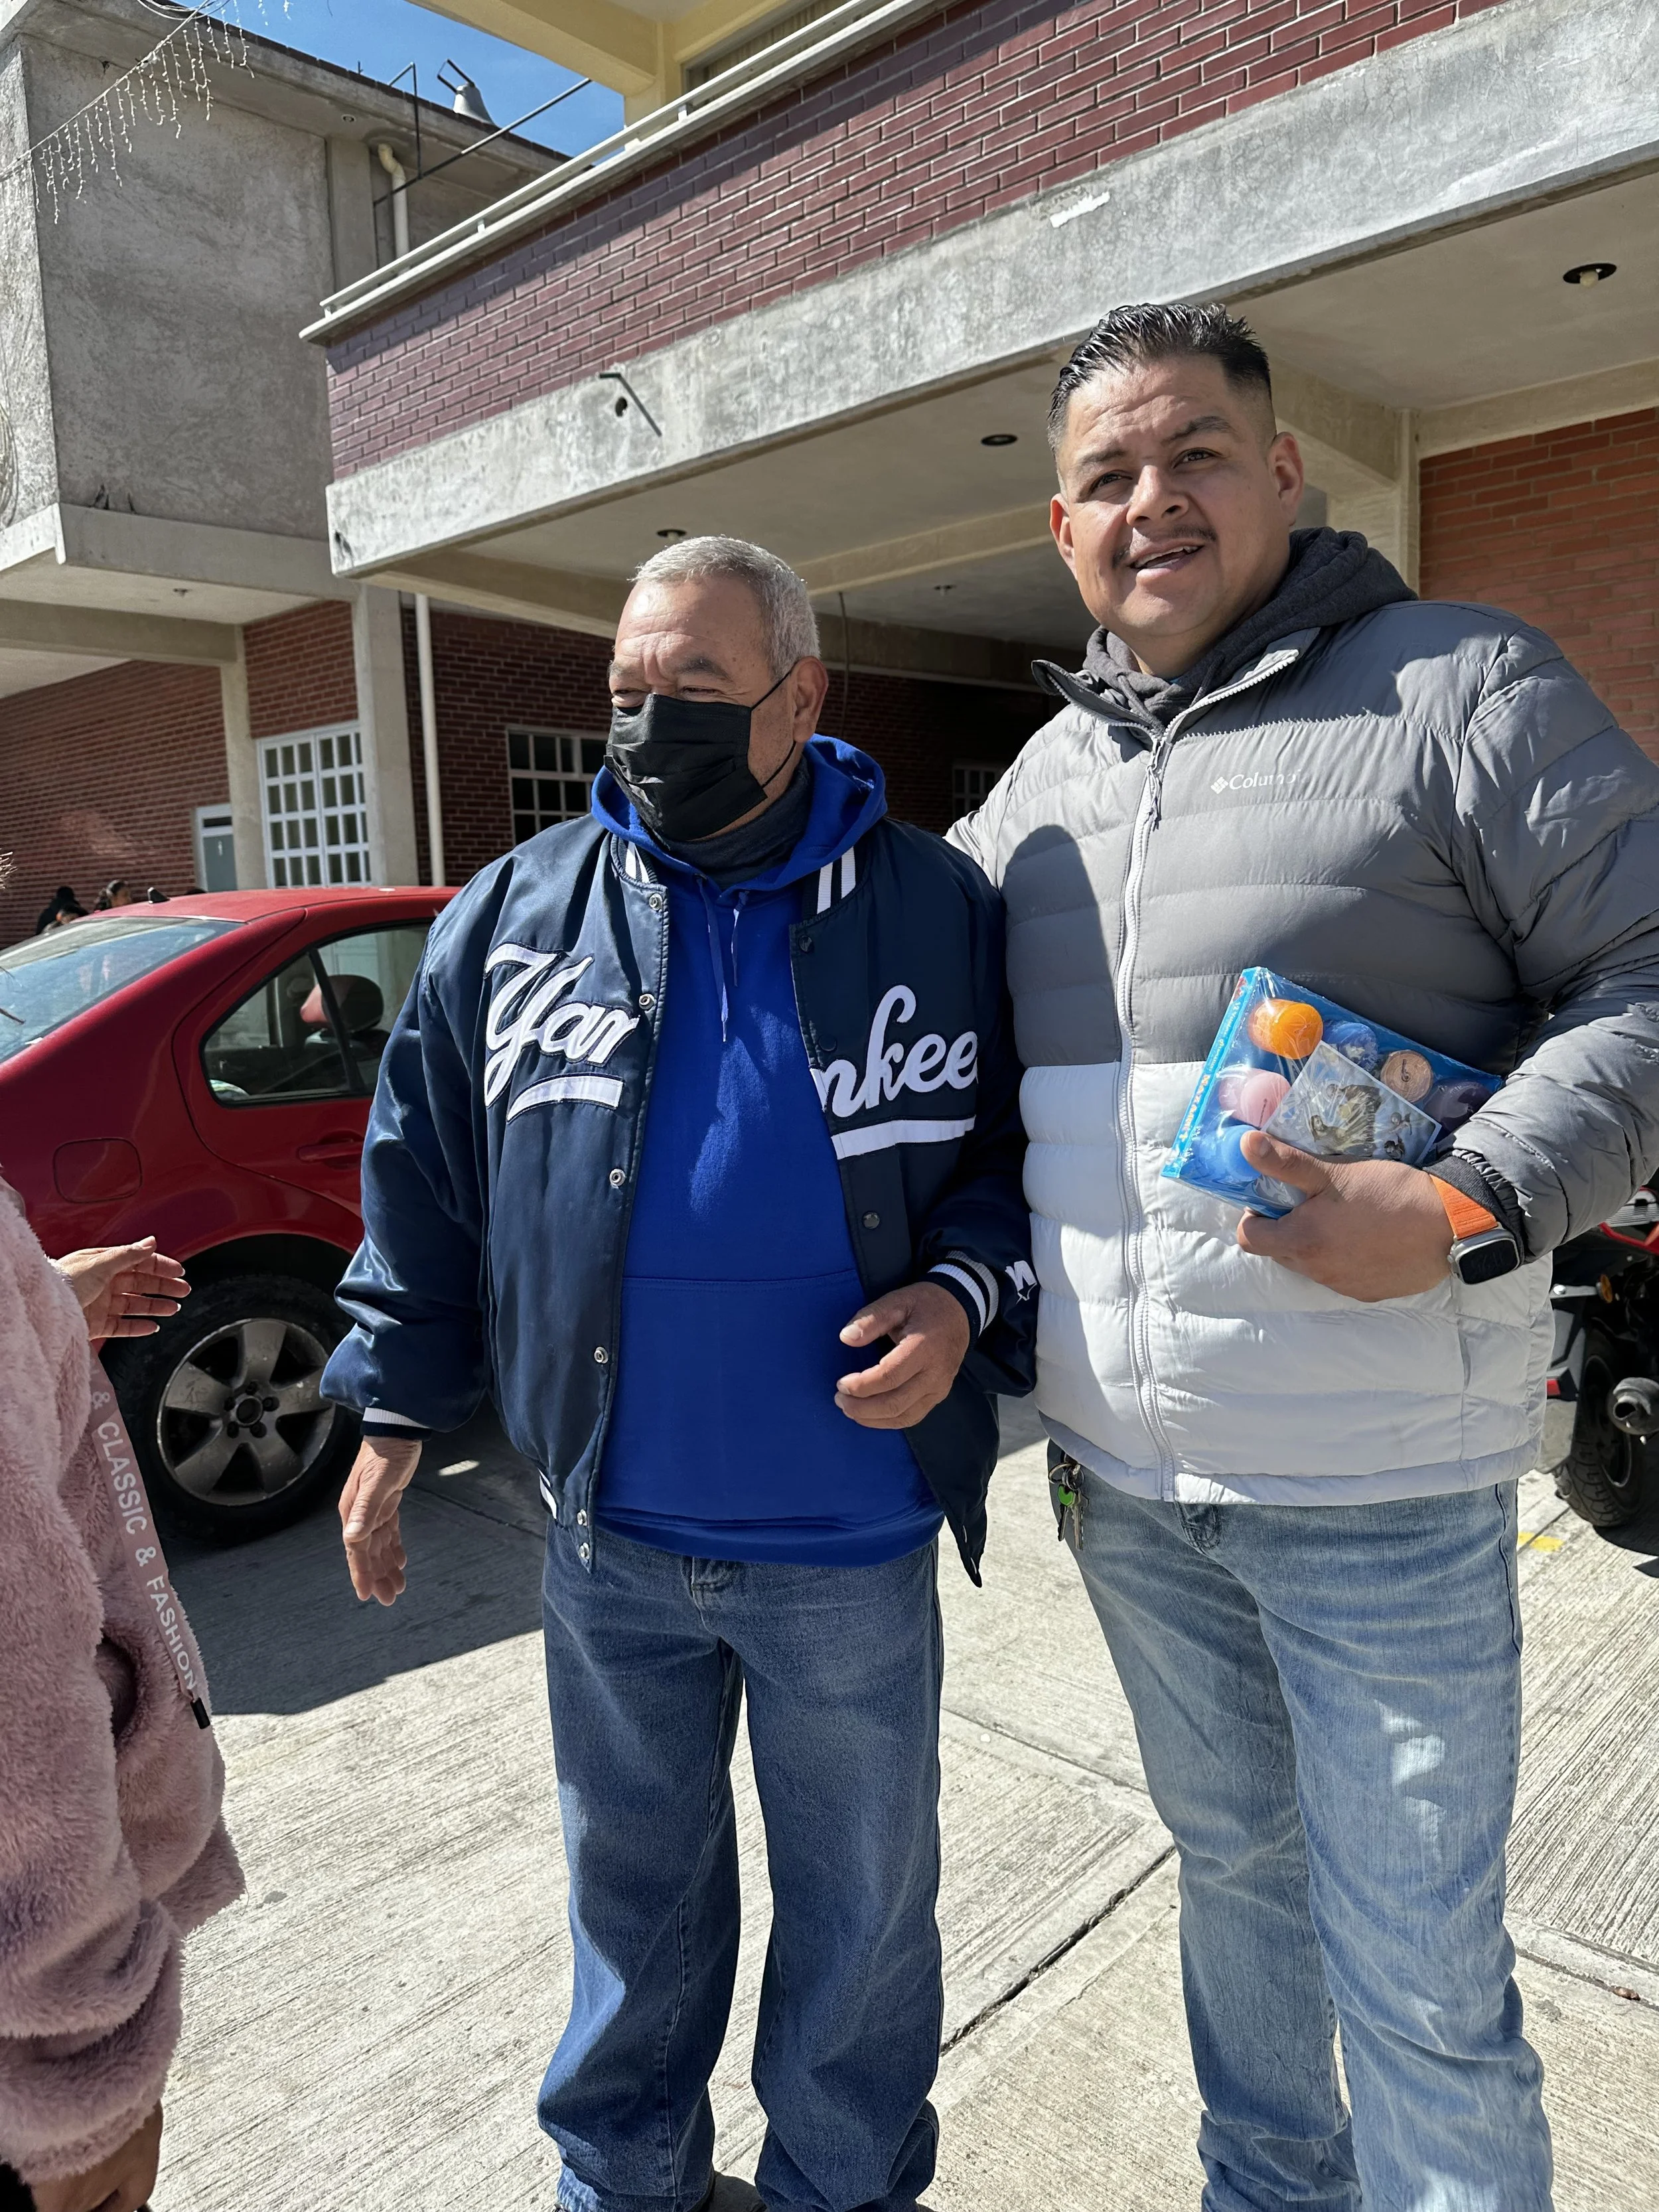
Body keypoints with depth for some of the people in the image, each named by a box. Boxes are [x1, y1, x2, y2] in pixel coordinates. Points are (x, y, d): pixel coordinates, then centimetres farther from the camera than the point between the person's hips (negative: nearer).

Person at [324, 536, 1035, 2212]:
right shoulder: (515, 914, 0)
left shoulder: (937, 909, -6)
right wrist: (394, 1416, 6)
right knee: (633, 1898, 24)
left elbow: (1019, 1154, 2)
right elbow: (425, 1181, 5)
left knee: (860, 1909, 20)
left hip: (851, 1546, -1)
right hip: (609, 1535, 2)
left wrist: (963, 1294, -16)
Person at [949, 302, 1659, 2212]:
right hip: (1118, 1476, 6)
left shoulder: (1461, 687, -6)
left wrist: (1473, 1212, -24)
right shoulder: (1044, 775, 10)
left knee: (1418, 1973, 8)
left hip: (1380, 1485, -5)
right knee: (1230, 1859, 25)